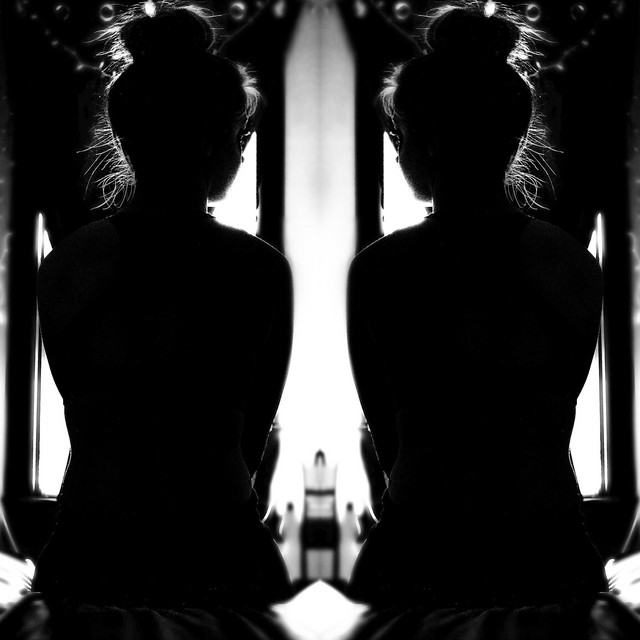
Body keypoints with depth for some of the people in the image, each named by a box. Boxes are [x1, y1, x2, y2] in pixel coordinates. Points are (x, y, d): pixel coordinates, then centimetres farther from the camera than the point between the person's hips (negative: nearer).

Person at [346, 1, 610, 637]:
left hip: (418, 564, -2)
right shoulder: (577, 266, -1)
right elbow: (552, 424, 9)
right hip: (551, 560, 3)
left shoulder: (379, 270, -10)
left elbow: (387, 433, 2)